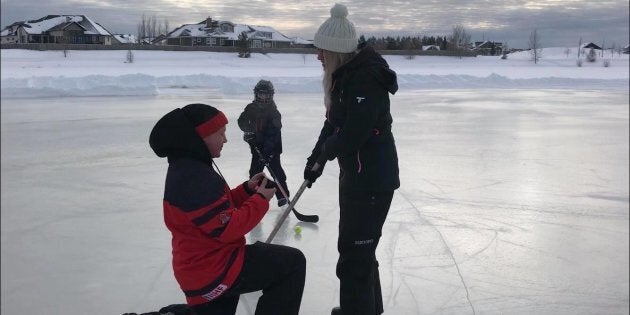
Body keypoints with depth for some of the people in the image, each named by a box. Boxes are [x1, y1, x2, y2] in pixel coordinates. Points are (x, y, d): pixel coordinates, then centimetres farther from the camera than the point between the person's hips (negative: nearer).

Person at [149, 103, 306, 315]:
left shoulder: (188, 168, 9)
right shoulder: (195, 177, -24)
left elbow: (219, 208, 16)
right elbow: (228, 228, -24)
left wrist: (247, 189, 3)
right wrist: (260, 199, -13)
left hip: (200, 267, 10)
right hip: (215, 270, -10)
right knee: (292, 262, -4)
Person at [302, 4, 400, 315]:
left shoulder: (367, 78, -23)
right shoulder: (344, 75, 9)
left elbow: (352, 134, -27)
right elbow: (334, 123, 15)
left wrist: (325, 152, -9)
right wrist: (316, 158, 8)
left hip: (373, 178, -11)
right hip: (355, 173, 11)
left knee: (354, 255, -5)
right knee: (358, 247, 24)